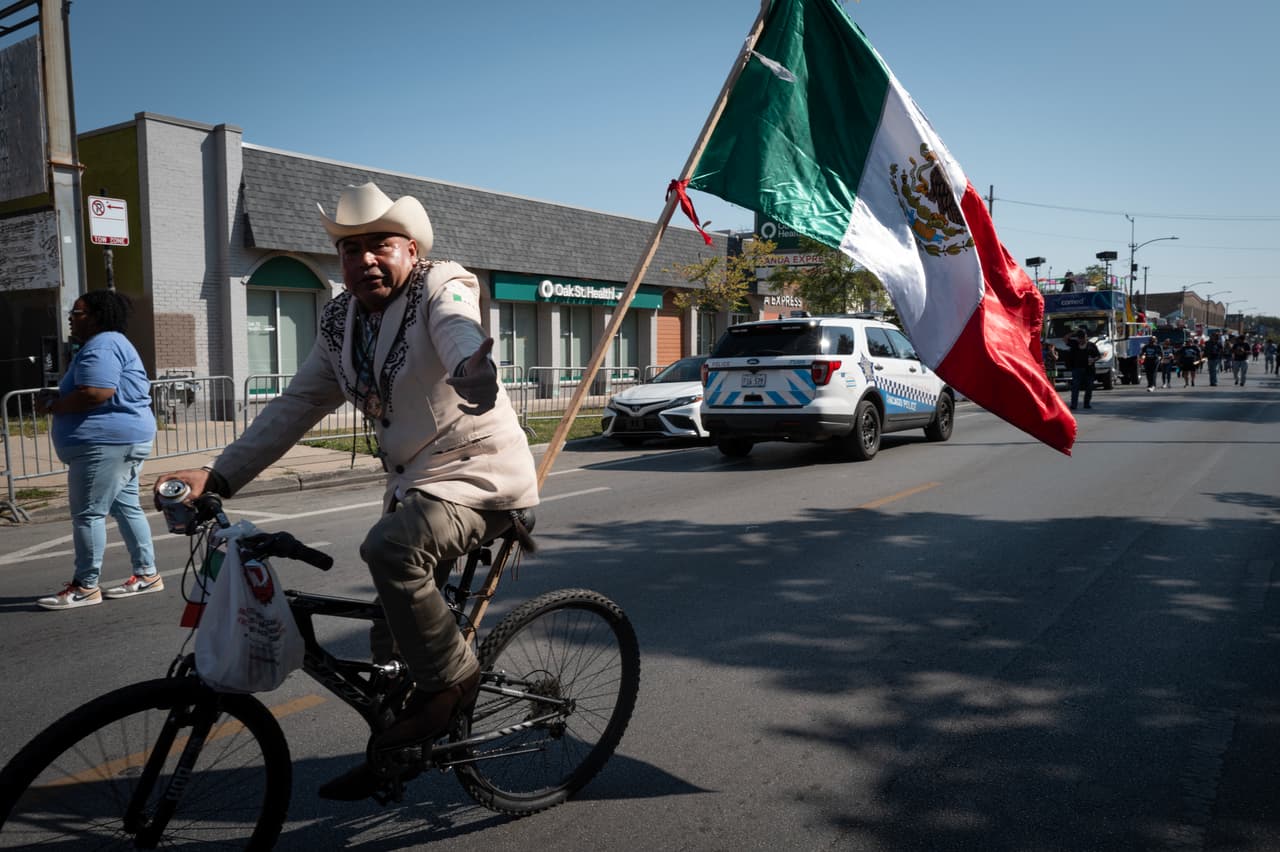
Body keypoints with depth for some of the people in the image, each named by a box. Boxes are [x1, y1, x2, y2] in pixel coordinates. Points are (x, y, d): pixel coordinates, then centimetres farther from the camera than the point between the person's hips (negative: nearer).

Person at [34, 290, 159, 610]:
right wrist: (58, 397, 12)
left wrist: (51, 407, -12)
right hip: (121, 440, 11)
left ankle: (85, 586, 2)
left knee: (87, 512, -5)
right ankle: (146, 574, 18)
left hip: (106, 442, -11)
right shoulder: (108, 343, 21)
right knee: (125, 506, 13)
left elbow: (96, 394, -27)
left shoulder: (101, 347, -15)